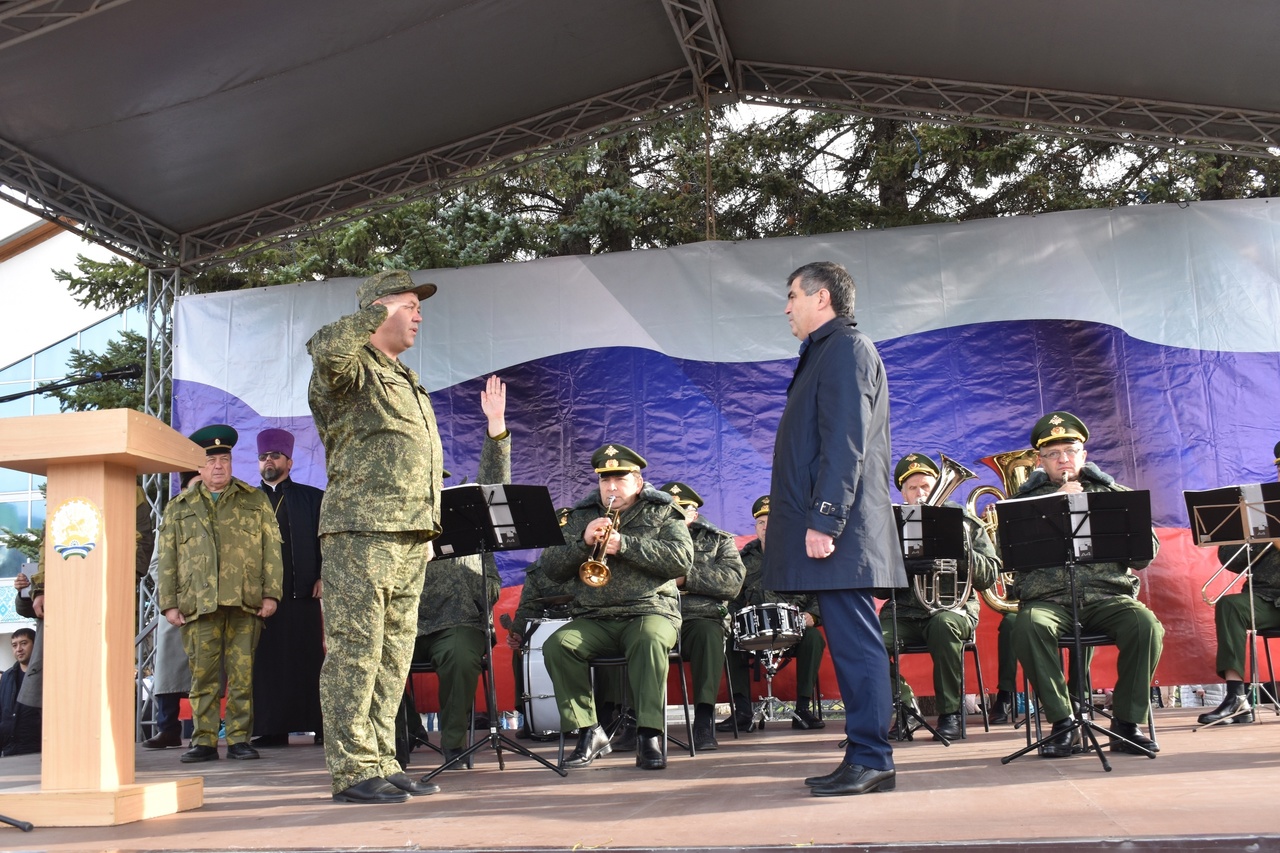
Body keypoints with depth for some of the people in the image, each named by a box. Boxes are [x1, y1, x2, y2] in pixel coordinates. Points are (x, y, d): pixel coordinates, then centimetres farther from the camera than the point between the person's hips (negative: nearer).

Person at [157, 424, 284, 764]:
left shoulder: (255, 501, 13)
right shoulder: (178, 508, 17)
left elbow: (271, 549, 8)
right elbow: (167, 559, 13)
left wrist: (270, 593, -1)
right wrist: (169, 603, 4)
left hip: (245, 603, -1)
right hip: (198, 605, 1)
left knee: (242, 673, -1)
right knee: (203, 675, 0)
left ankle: (239, 739, 6)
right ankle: (204, 741, 7)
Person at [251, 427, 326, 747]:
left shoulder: (311, 498, 13)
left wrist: (324, 576, -4)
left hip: (304, 593, -1)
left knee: (311, 660, -3)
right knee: (267, 661, -1)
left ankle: (321, 728, 1)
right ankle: (272, 729, 4)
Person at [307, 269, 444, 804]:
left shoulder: (407, 381, 25)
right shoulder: (353, 370, -2)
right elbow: (325, 348, -29)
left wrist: (425, 534, 22)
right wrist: (379, 313, -18)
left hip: (410, 538, 9)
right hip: (362, 532, -9)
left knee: (393, 655, 10)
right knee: (355, 650, -7)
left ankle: (382, 763, 16)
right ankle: (352, 772, -4)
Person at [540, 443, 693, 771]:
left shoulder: (662, 513, 10)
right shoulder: (581, 516, 17)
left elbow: (682, 560, -8)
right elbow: (552, 568, 8)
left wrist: (624, 545, -16)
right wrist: (583, 542, -10)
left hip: (649, 611, -3)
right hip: (594, 619, 3)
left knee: (650, 641, -37)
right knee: (557, 645, -26)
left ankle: (649, 736, -31)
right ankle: (590, 733, -16)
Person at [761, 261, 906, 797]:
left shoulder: (846, 348, -8)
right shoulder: (827, 352, 23)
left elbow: (846, 443, -18)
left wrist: (824, 521, -22)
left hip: (840, 530, -10)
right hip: (832, 527, 10)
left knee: (854, 642, -7)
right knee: (851, 642, 10)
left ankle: (870, 761, -3)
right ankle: (866, 759, 15)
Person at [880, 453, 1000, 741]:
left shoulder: (963, 522, 11)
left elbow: (989, 576, 2)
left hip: (954, 606, -1)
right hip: (906, 610, 1)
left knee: (943, 625, -38)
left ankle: (951, 713, -20)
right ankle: (906, 707, -8)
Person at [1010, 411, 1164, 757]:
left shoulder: (1112, 493, 19)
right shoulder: (1026, 499, 15)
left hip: (1108, 596, 1)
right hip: (1049, 599, -1)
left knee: (1147, 625, -30)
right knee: (1028, 626, -34)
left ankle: (1127, 722, -15)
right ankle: (1063, 722, -21)